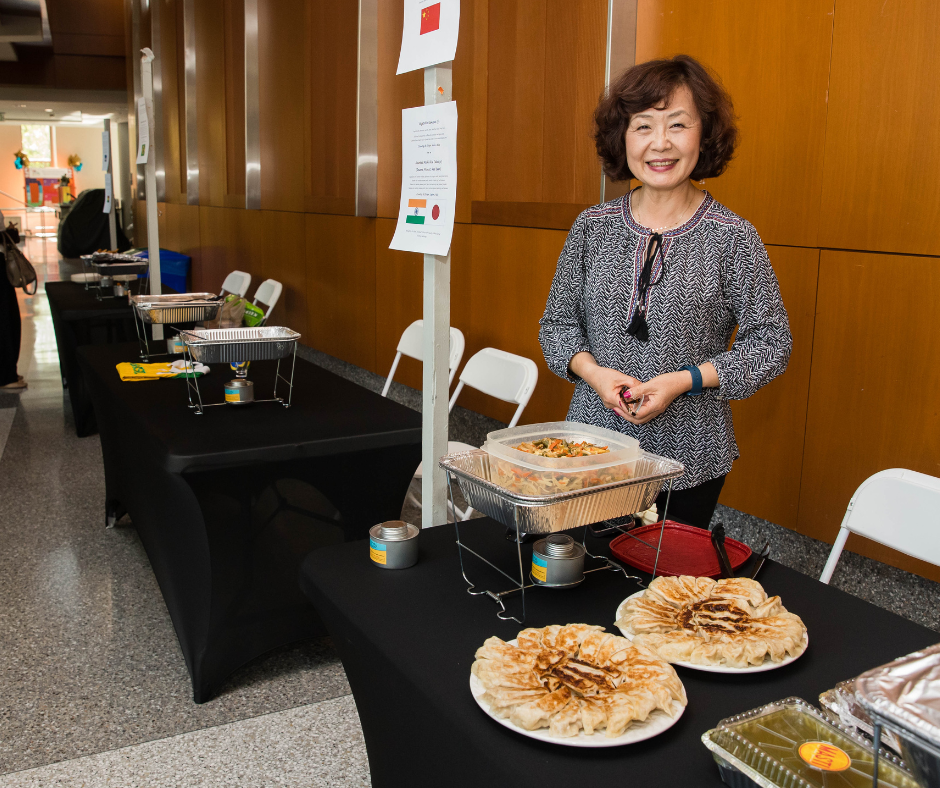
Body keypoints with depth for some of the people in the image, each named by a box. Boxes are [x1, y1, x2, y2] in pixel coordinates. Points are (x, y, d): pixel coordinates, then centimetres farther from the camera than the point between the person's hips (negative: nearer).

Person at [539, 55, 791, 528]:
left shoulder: (733, 237, -7)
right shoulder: (592, 228, 0)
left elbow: (772, 342, -4)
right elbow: (557, 322, 8)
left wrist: (684, 380, -16)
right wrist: (594, 372, -12)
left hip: (690, 458, -2)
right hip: (593, 448, 2)